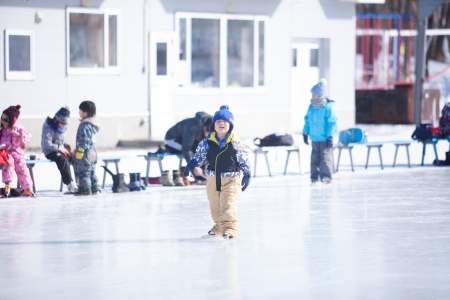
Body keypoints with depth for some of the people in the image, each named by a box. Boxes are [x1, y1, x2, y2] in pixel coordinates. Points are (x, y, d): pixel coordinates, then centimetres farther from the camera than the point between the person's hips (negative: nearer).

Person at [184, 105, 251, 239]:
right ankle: (219, 226, 38)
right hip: (213, 178, 4)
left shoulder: (236, 143, -8)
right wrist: (193, 165, -18)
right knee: (215, 206, 18)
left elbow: (244, 160, -2)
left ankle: (230, 227, -17)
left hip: (231, 179, -4)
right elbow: (198, 155, 1)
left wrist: (246, 176, -2)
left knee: (228, 204, -16)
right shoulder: (207, 142, -1)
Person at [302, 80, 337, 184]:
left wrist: (330, 136, -15)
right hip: (314, 138, 6)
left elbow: (332, 123, -13)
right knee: (315, 158, 9)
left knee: (325, 157, -9)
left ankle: (326, 176, -7)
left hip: (325, 138, -6)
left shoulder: (328, 107, -13)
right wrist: (305, 133, 17)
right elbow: (307, 121, 18)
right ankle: (314, 176, 15)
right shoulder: (311, 107, 7)